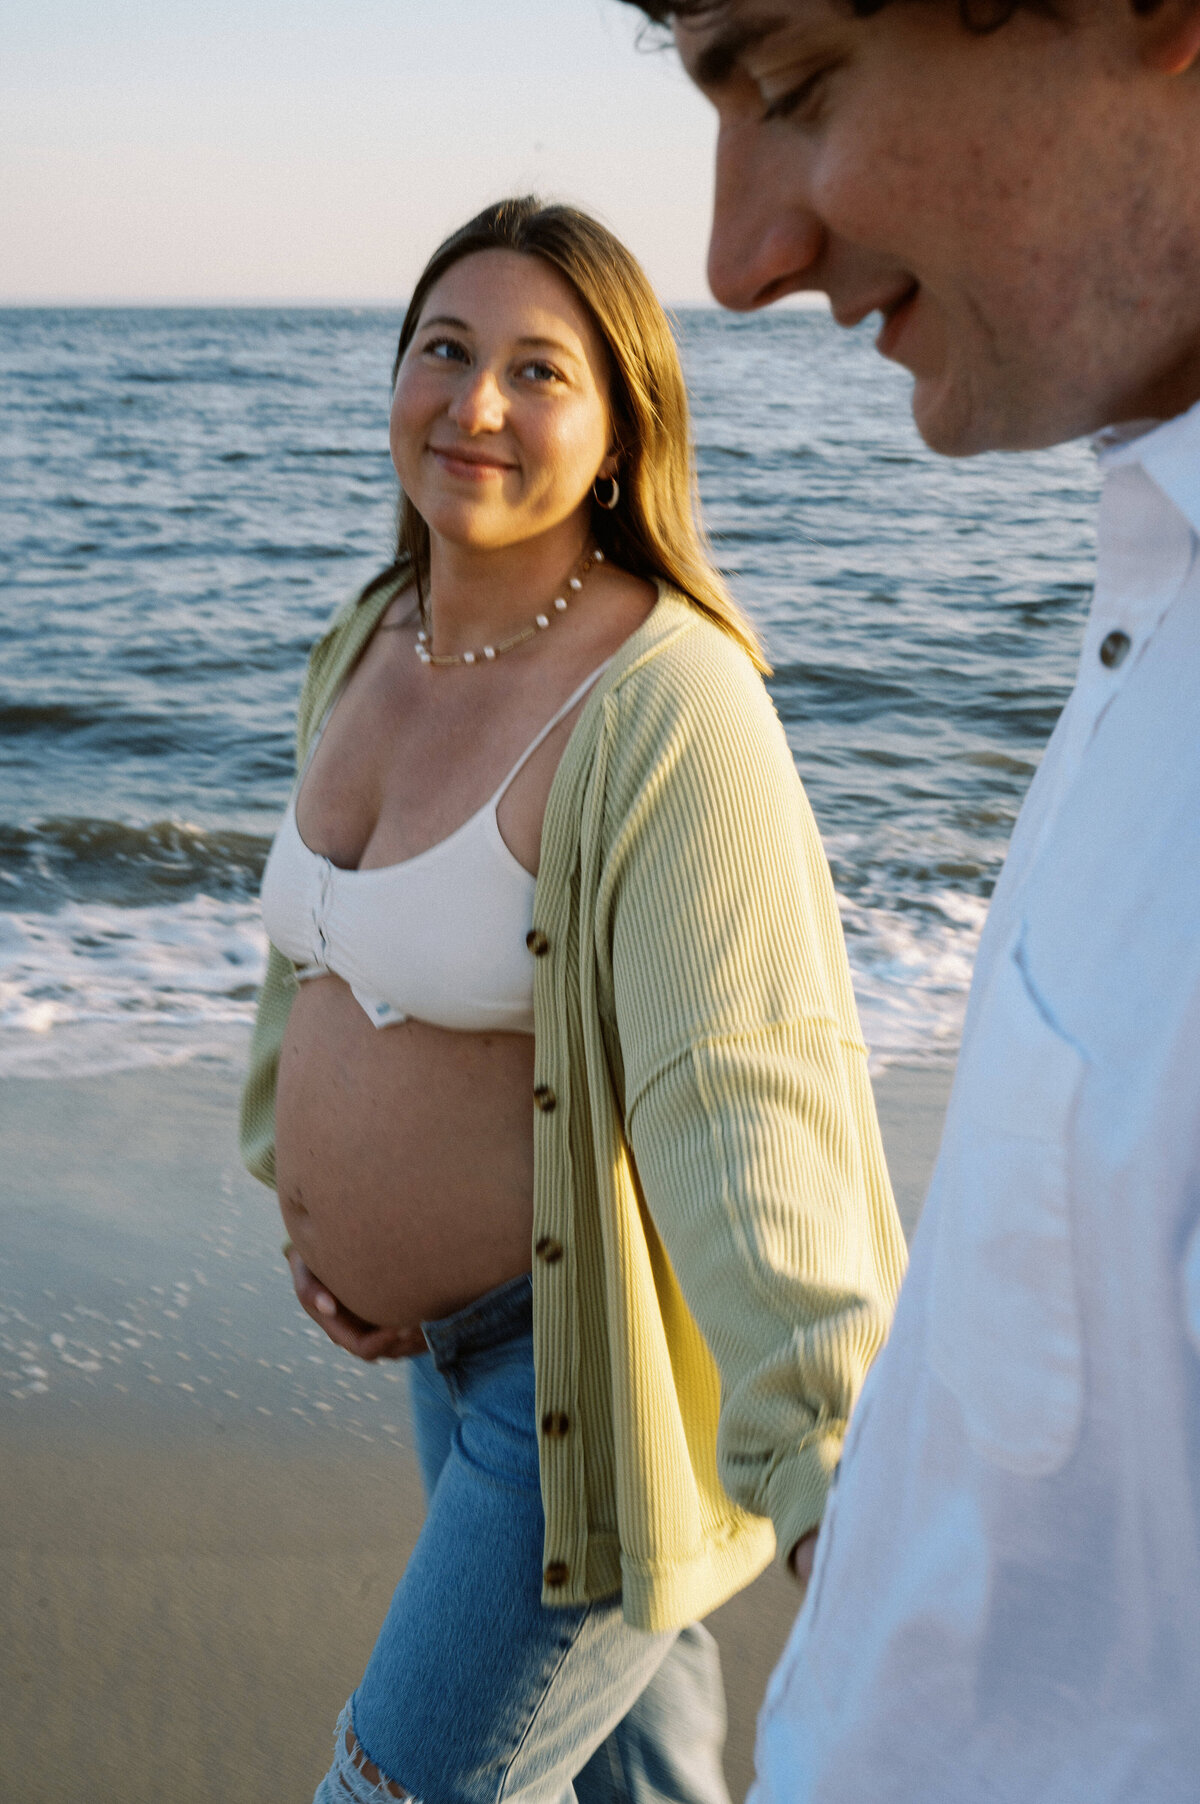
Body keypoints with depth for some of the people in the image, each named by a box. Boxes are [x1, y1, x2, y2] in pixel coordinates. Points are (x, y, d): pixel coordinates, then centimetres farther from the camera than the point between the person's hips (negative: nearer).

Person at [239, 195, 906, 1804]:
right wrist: (308, 1206, 6)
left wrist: (839, 1498, -37)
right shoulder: (370, 648, 1)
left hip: (609, 1344, -8)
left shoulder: (667, 705, -25)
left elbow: (748, 1105, -31)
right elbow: (320, 947, 16)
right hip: (450, 1319, 8)